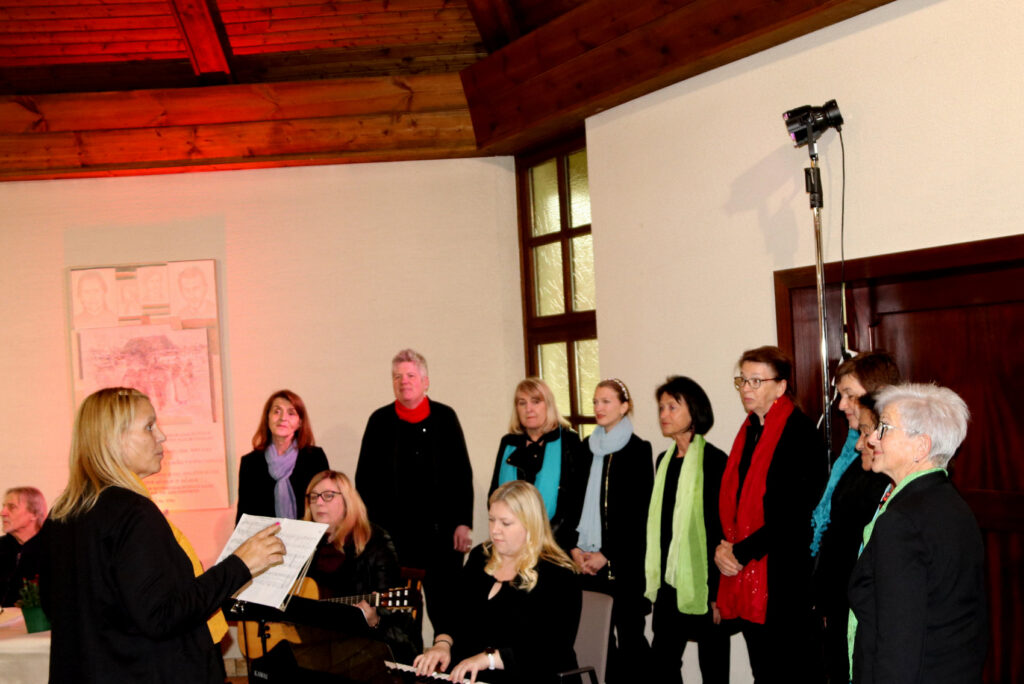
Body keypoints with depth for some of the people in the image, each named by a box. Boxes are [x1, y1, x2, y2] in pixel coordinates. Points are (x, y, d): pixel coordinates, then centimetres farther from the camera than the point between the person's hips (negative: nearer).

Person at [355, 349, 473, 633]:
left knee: (445, 609, 5)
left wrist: (463, 523, -1)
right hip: (394, 533, 0)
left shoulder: (445, 417, 4)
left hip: (442, 534, 0)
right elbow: (364, 479, 7)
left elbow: (462, 474, 5)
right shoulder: (380, 421, 4)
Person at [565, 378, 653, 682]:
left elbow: (638, 512, -8)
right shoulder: (587, 447, 13)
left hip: (623, 561, -5)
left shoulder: (638, 450, -4)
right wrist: (575, 547, 0)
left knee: (630, 634, -1)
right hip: (586, 559, 5)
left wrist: (607, 554, -11)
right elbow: (574, 501, 13)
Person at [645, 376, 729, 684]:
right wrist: (656, 579, 12)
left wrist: (718, 591, -14)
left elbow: (723, 528, -12)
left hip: (703, 584, -7)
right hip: (669, 581, 7)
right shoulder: (664, 460, 12)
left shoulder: (713, 460, -10)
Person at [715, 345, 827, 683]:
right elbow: (730, 501, 16)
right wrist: (723, 548, -1)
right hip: (746, 579, 8)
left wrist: (741, 552, -13)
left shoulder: (799, 433, -11)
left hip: (784, 581, -8)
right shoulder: (748, 432, 13)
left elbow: (794, 513, -17)